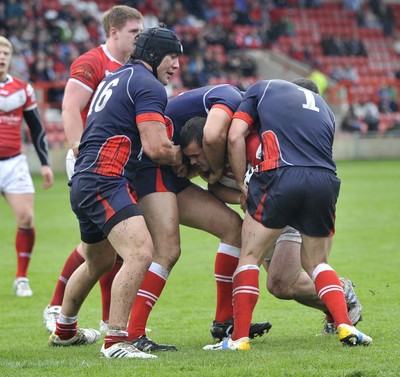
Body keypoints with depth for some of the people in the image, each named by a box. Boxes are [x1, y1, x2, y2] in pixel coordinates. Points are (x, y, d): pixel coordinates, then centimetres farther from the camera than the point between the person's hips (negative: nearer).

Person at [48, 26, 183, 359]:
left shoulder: (115, 78, 22)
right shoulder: (150, 86, -8)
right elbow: (156, 148, -17)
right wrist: (183, 157, 3)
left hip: (84, 181, 11)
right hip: (105, 181, -11)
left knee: (100, 261, 29)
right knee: (140, 252, -24)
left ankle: (64, 330, 46)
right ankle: (116, 341, -30)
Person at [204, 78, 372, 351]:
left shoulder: (262, 88, 22)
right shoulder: (323, 105, 33)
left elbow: (235, 137, 8)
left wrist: (241, 184, 16)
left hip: (281, 176, -4)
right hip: (326, 182, 4)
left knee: (250, 257, 11)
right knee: (317, 263, 22)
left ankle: (239, 337, 3)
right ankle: (345, 326, 4)